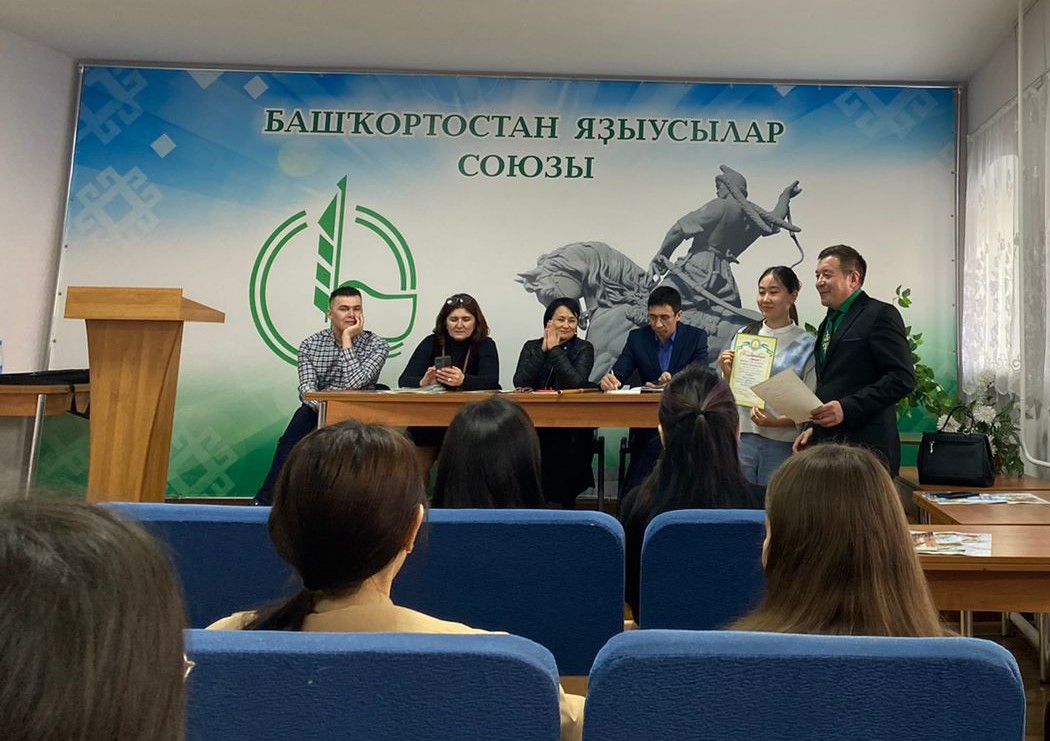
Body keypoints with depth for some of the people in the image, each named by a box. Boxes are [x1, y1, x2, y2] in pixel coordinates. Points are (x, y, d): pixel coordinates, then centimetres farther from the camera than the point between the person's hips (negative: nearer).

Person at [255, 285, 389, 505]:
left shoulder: (377, 345, -2)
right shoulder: (310, 344, 6)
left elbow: (354, 384, -16)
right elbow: (307, 389, -7)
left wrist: (347, 338, -13)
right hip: (317, 411, 2)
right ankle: (266, 500, -29)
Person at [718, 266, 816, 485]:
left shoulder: (806, 344, -4)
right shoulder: (744, 335, 6)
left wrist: (777, 421, -17)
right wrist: (726, 371, -5)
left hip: (782, 444, -2)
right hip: (742, 436, 3)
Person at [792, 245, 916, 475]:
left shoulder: (881, 314, -5)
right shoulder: (828, 323, 21)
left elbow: (903, 378, -13)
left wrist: (847, 407, -19)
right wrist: (814, 428, 10)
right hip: (826, 444, 7)